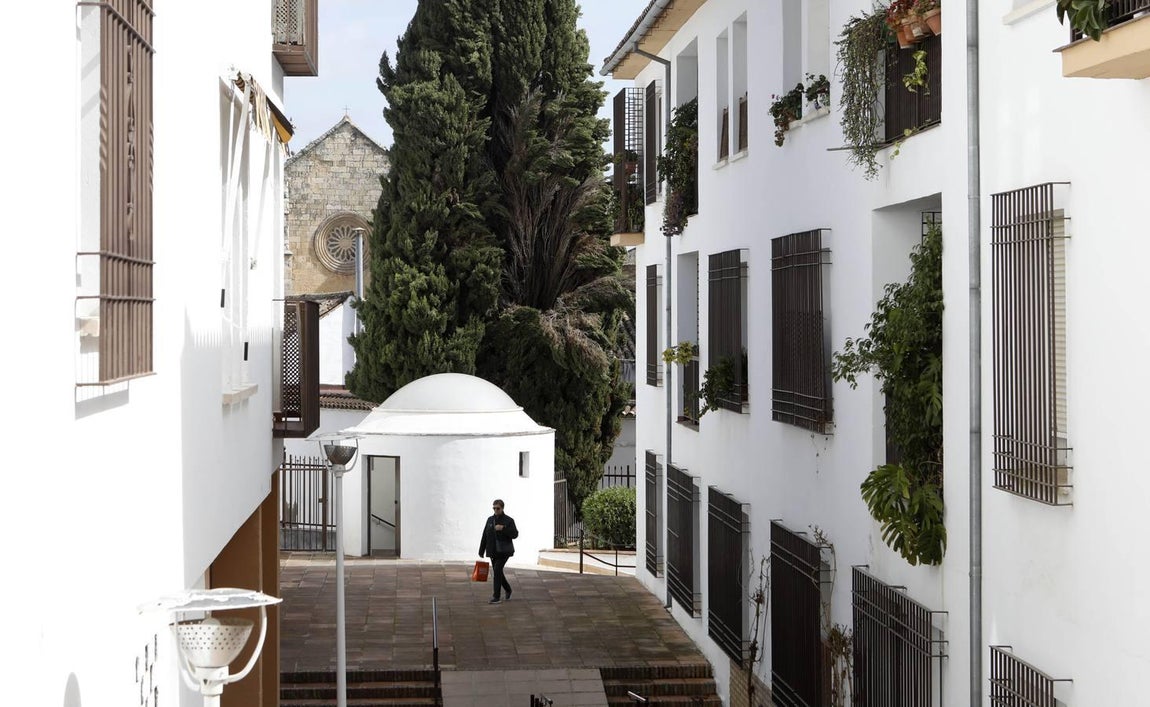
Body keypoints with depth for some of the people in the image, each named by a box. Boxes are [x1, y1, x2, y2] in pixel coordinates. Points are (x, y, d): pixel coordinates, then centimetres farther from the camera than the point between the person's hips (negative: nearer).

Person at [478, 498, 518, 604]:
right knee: (498, 572, 10)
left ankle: (496, 596, -16)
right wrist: (481, 551, 9)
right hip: (493, 551, 5)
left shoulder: (509, 520, -4)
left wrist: (503, 528, -27)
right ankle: (508, 590, 36)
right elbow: (485, 536, 10)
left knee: (497, 569, -18)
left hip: (504, 551, -5)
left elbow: (515, 534, -14)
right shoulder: (490, 520, 9)